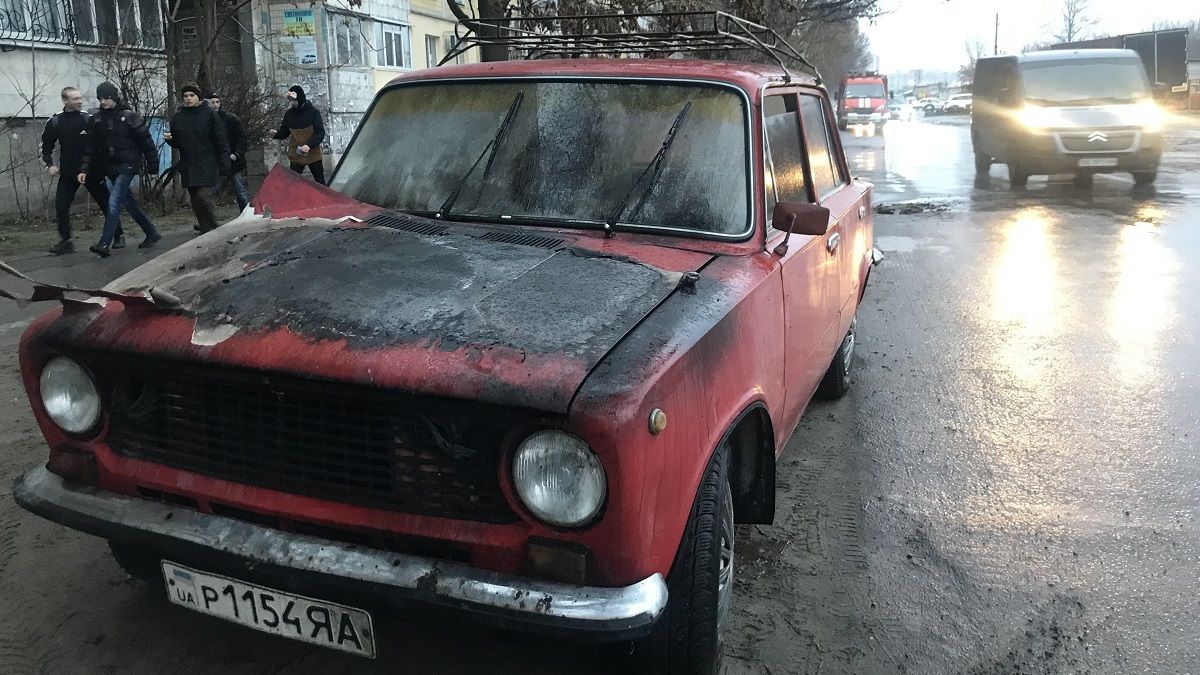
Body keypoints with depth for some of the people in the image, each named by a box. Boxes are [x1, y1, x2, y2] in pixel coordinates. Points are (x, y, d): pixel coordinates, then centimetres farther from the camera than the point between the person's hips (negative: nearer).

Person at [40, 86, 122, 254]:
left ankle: (118, 236, 16)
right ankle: (65, 241, 4)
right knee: (61, 205, -5)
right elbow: (46, 146, 10)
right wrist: (49, 165, -3)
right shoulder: (55, 122, 1)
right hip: (68, 171, 2)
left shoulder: (89, 119, -3)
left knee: (106, 203, 3)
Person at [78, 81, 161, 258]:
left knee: (114, 202, -16)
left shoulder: (129, 116, -7)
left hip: (127, 166, -6)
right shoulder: (96, 119, 6)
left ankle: (105, 244, -19)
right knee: (129, 203, 12)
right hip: (109, 167, 6)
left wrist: (152, 163, -2)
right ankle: (152, 233, 26)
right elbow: (90, 147, 7)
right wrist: (84, 170, 1)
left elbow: (145, 141, -3)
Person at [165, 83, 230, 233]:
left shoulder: (209, 114, -1)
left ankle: (211, 228, -2)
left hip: (207, 165, -5)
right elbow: (176, 143, 17)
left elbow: (220, 140, -2)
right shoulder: (177, 117, 10)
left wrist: (224, 164, -9)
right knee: (195, 201, 6)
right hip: (188, 166, 5)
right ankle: (206, 228, 16)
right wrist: (170, 139, -7)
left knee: (203, 195, -16)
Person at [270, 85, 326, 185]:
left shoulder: (313, 112, -9)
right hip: (295, 156, 3)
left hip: (313, 153, -3)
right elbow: (284, 132, 9)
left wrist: (309, 145, -26)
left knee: (320, 182, 8)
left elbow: (320, 133, -12)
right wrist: (276, 133, -15)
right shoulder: (289, 114, 1)